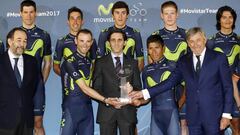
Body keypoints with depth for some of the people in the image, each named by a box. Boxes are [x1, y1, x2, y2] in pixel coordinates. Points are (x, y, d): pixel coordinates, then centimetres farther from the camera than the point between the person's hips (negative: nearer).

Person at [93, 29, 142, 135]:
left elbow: (138, 86, 11)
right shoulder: (100, 62, 7)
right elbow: (96, 87, 2)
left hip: (127, 111, 1)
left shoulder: (133, 63, 13)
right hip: (107, 110, -1)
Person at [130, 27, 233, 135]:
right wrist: (145, 93, -3)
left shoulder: (219, 58, -1)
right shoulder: (184, 61, 9)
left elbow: (228, 87, -1)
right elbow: (170, 82, 6)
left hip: (213, 115, -3)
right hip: (193, 116, 3)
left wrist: (226, 114, -7)